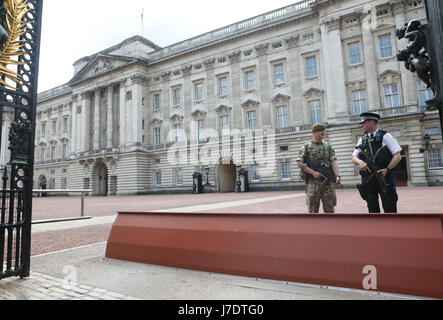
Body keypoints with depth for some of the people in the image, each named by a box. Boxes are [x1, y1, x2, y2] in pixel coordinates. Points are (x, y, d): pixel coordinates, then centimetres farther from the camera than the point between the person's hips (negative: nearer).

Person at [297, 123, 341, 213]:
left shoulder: (328, 146, 13)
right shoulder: (306, 147, 3)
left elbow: (333, 161, 3)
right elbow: (300, 163, -4)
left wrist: (337, 176, -12)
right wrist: (313, 172, -14)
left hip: (327, 181, 3)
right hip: (313, 182, -3)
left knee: (329, 208, 4)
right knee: (313, 209, 2)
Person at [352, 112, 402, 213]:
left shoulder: (385, 136, 1)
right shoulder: (362, 140, 13)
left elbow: (398, 156, -3)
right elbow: (354, 158, 9)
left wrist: (387, 169, -16)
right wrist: (360, 162, -14)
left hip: (384, 178, -4)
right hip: (368, 180, 4)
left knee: (389, 209, 0)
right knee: (373, 210, 11)